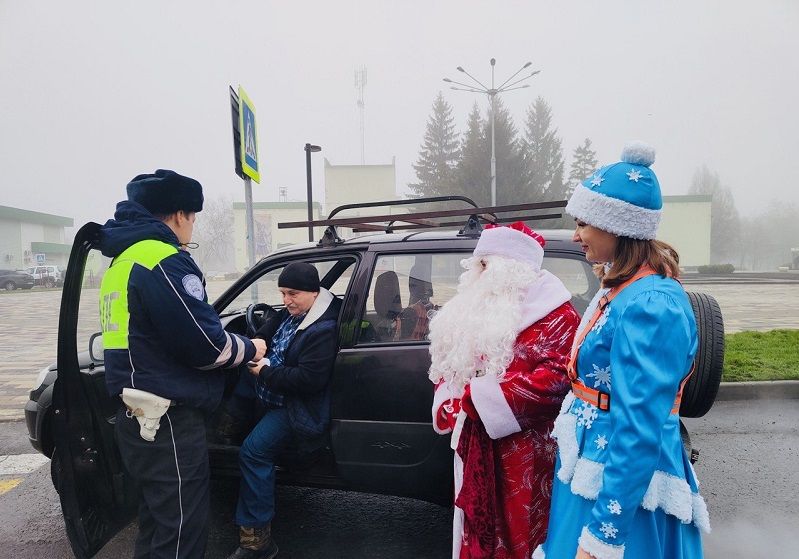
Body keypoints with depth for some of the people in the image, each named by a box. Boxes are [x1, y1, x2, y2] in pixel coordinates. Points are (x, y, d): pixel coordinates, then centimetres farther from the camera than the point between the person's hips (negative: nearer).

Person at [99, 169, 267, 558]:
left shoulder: (123, 260, 15)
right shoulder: (163, 260, -17)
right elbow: (204, 345, -21)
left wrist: (235, 347, 17)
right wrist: (249, 349, -1)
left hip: (137, 416, 10)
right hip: (167, 422, -10)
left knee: (157, 519, 23)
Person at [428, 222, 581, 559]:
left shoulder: (552, 313, -11)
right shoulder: (473, 307, 13)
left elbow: (555, 376, -23)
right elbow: (446, 364, 19)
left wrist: (477, 398, -22)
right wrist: (450, 407, -1)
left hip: (524, 451, -7)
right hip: (475, 444, 7)